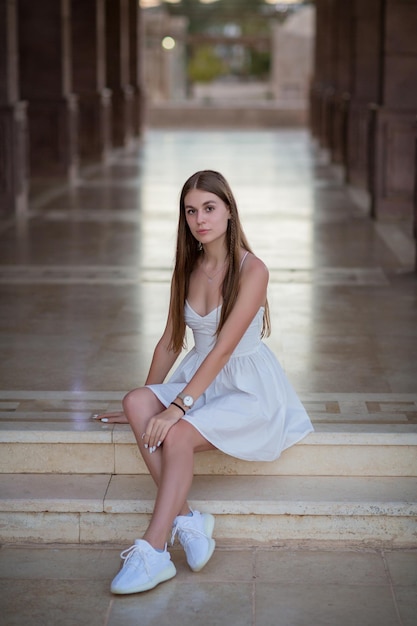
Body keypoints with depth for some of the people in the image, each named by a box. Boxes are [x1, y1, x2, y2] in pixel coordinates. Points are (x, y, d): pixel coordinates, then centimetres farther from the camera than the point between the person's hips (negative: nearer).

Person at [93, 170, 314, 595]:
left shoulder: (252, 270, -14)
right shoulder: (187, 270, 8)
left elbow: (224, 348, -20)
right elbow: (170, 342, 15)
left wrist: (178, 406, -25)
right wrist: (146, 403, 12)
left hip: (249, 389, -6)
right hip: (199, 380, 6)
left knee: (176, 435, -31)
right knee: (137, 402, -24)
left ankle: (152, 552, -27)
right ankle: (186, 519, -24)